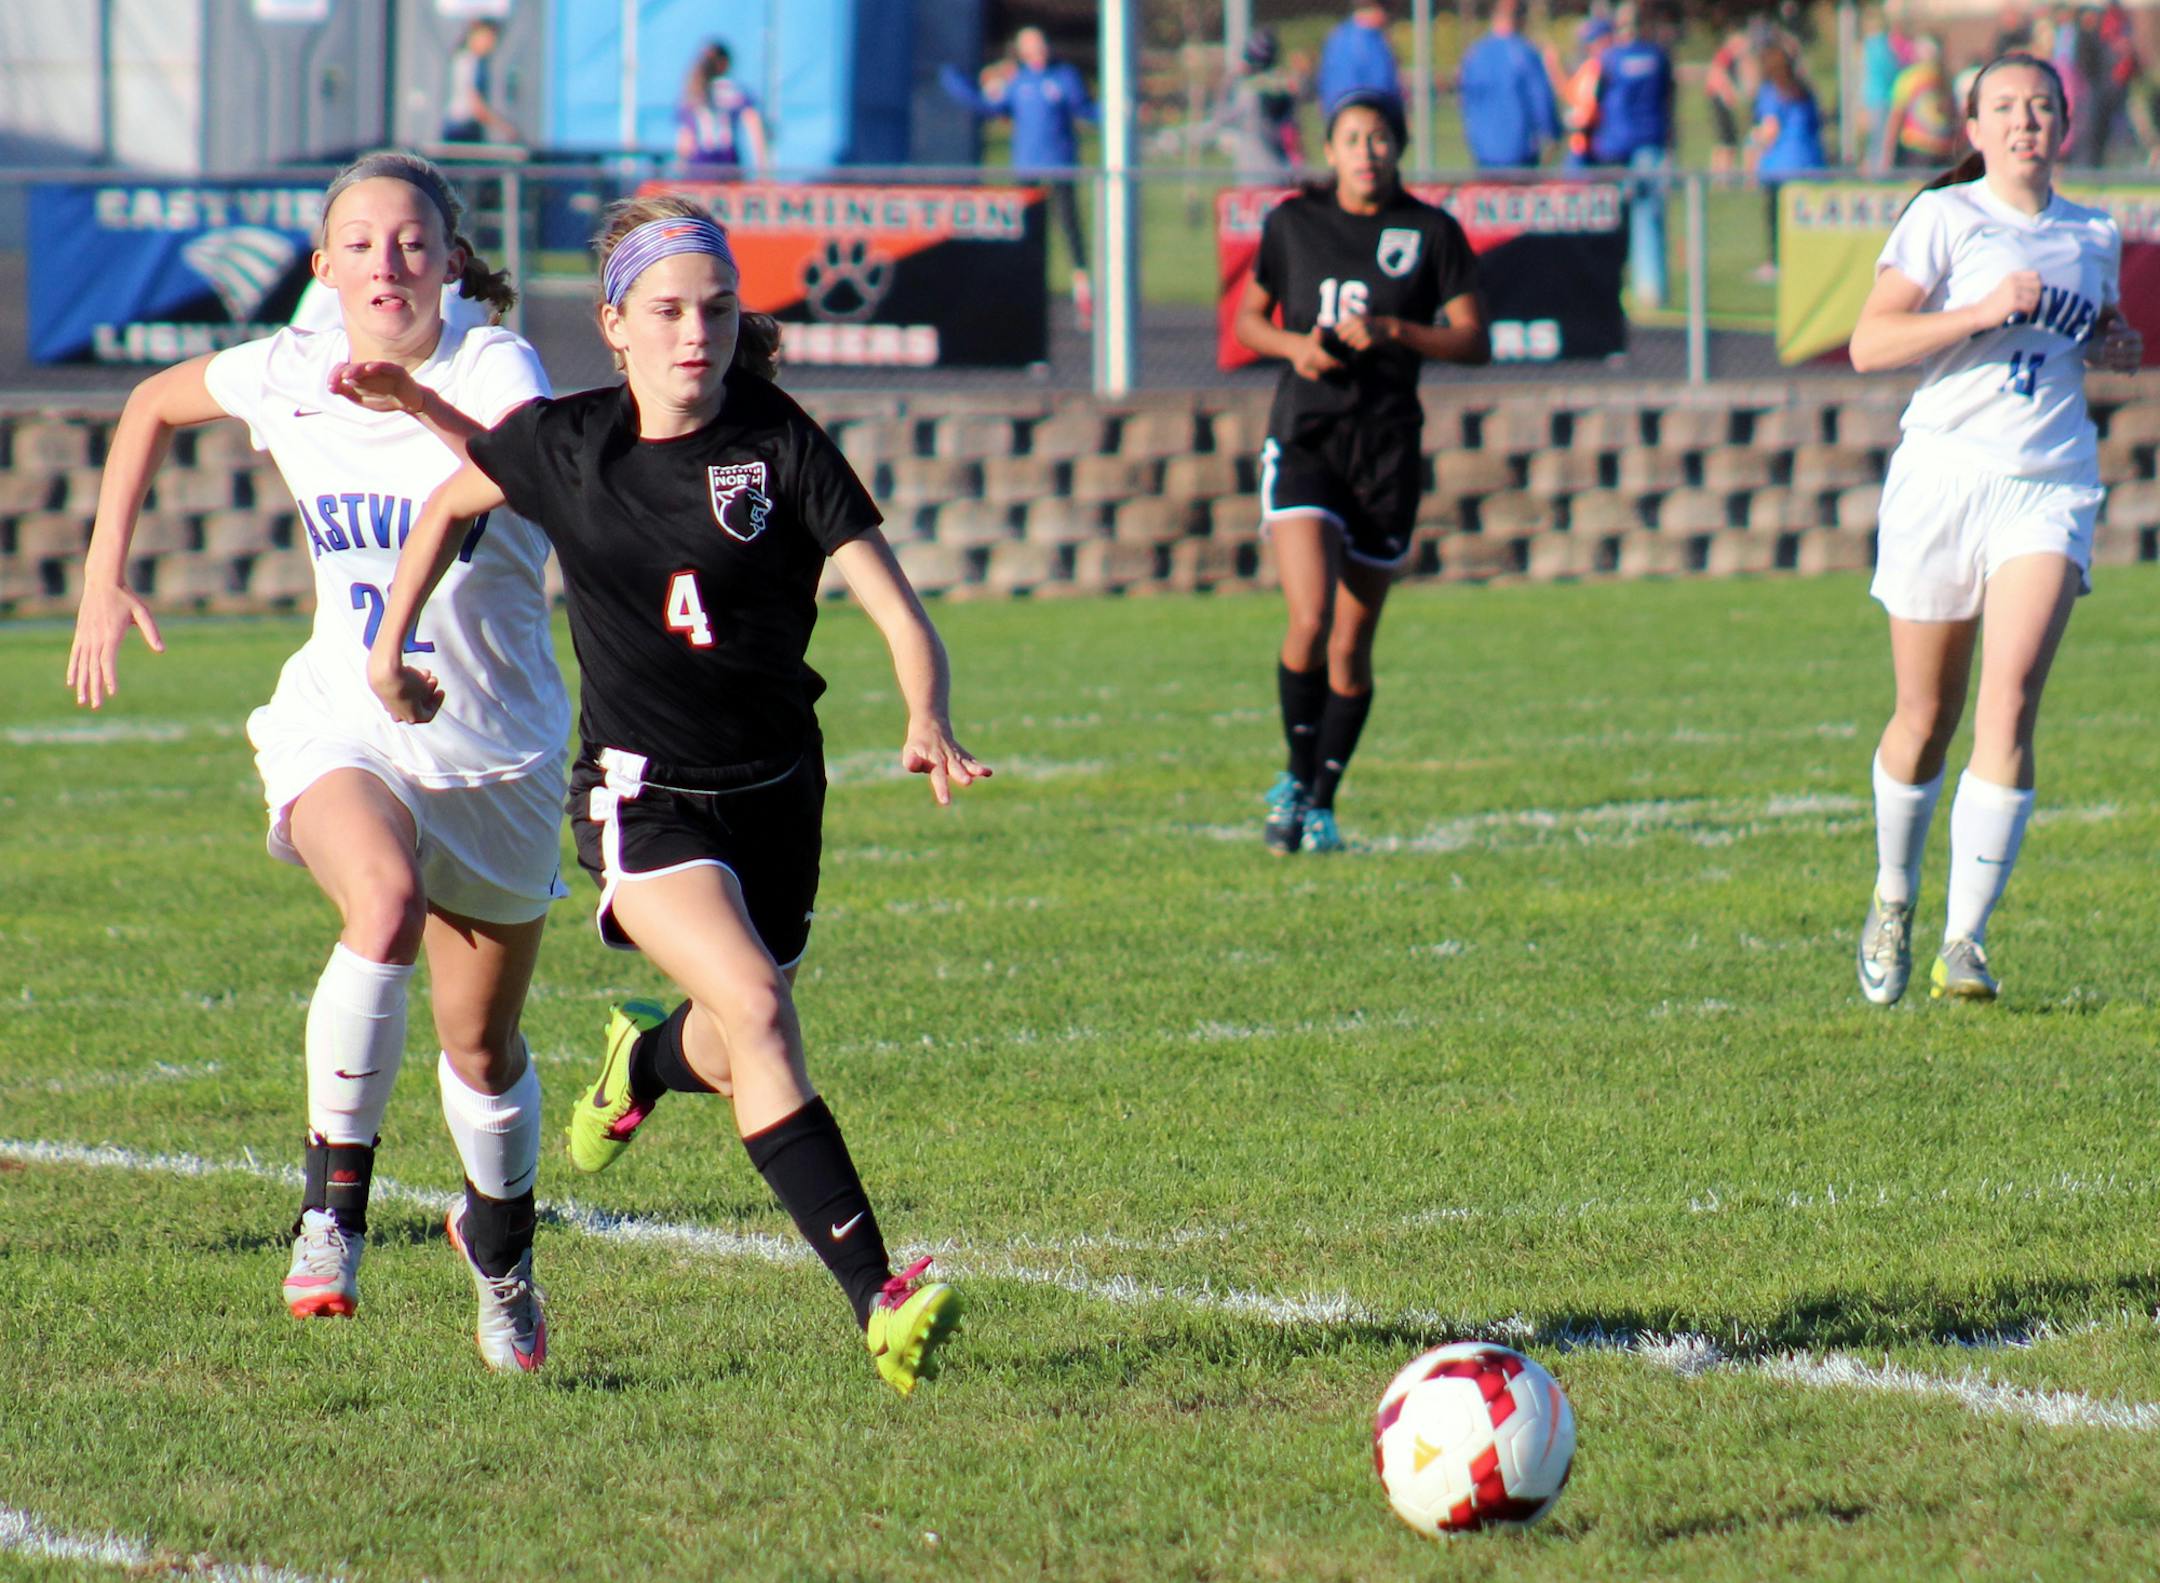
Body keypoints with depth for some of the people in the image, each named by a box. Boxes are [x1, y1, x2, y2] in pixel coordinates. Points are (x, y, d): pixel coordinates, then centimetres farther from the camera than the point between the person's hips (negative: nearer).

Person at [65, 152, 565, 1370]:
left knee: (483, 1048, 12)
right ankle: (333, 1203, -26)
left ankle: (500, 1241, 43)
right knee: (386, 906, -34)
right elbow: (153, 407, 18)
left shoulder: (491, 367, -14)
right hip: (342, 725, 1)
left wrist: (427, 408, -53)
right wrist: (105, 579, 13)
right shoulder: (287, 375, -3)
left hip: (495, 755, 0)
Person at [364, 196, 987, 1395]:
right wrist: (391, 644, 15)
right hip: (642, 792, -2)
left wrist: (928, 724, -33)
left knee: (739, 1057, 15)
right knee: (756, 1011, -24)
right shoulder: (563, 443, -5)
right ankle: (876, 1302, -29)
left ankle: (646, 1060, 56)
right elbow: (452, 502, 16)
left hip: (774, 793, 2)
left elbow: (893, 605, -16)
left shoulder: (781, 448, -10)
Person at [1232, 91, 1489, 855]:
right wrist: (1296, 346, -5)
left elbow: (1474, 340, 0)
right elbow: (1250, 317, 16)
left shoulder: (1433, 233, 1)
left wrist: (1392, 333, -15)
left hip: (1387, 449, 1)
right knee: (1309, 619, -19)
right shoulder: (1293, 223, 5)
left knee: (1351, 645, 6)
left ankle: (1322, 804, 21)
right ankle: (1297, 776, 2)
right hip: (1302, 439, 0)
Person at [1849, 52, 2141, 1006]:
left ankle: (1965, 942, -16)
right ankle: (1893, 898, 33)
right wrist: (1983, 312, -19)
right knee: (1926, 720, 6)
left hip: (2048, 488, 2)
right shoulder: (1945, 218, -1)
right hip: (1942, 476, -2)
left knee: (2009, 707, -15)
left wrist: (2117, 348, 9)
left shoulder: (2093, 238, 13)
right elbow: (1869, 344, -10)